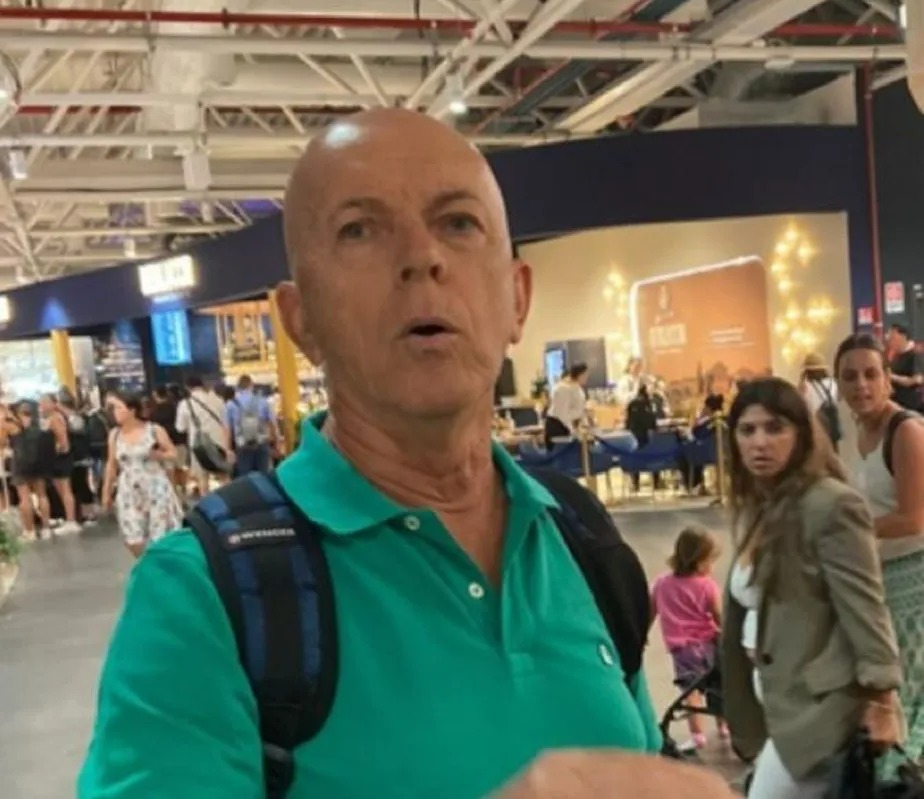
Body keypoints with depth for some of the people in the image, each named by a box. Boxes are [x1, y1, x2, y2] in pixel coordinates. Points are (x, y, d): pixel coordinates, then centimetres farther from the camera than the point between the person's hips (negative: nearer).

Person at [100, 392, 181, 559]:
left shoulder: (155, 430, -5)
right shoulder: (115, 434, 4)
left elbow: (173, 454, 1)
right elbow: (112, 465, 12)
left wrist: (158, 455, -19)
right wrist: (107, 492, 13)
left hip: (156, 491, -3)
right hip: (129, 494, 3)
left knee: (161, 538, -2)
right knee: (133, 540, -2)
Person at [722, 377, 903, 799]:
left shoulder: (831, 504, -16)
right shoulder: (757, 507, 9)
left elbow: (865, 609, -17)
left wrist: (881, 704, -16)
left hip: (818, 704, -8)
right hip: (779, 698, 8)